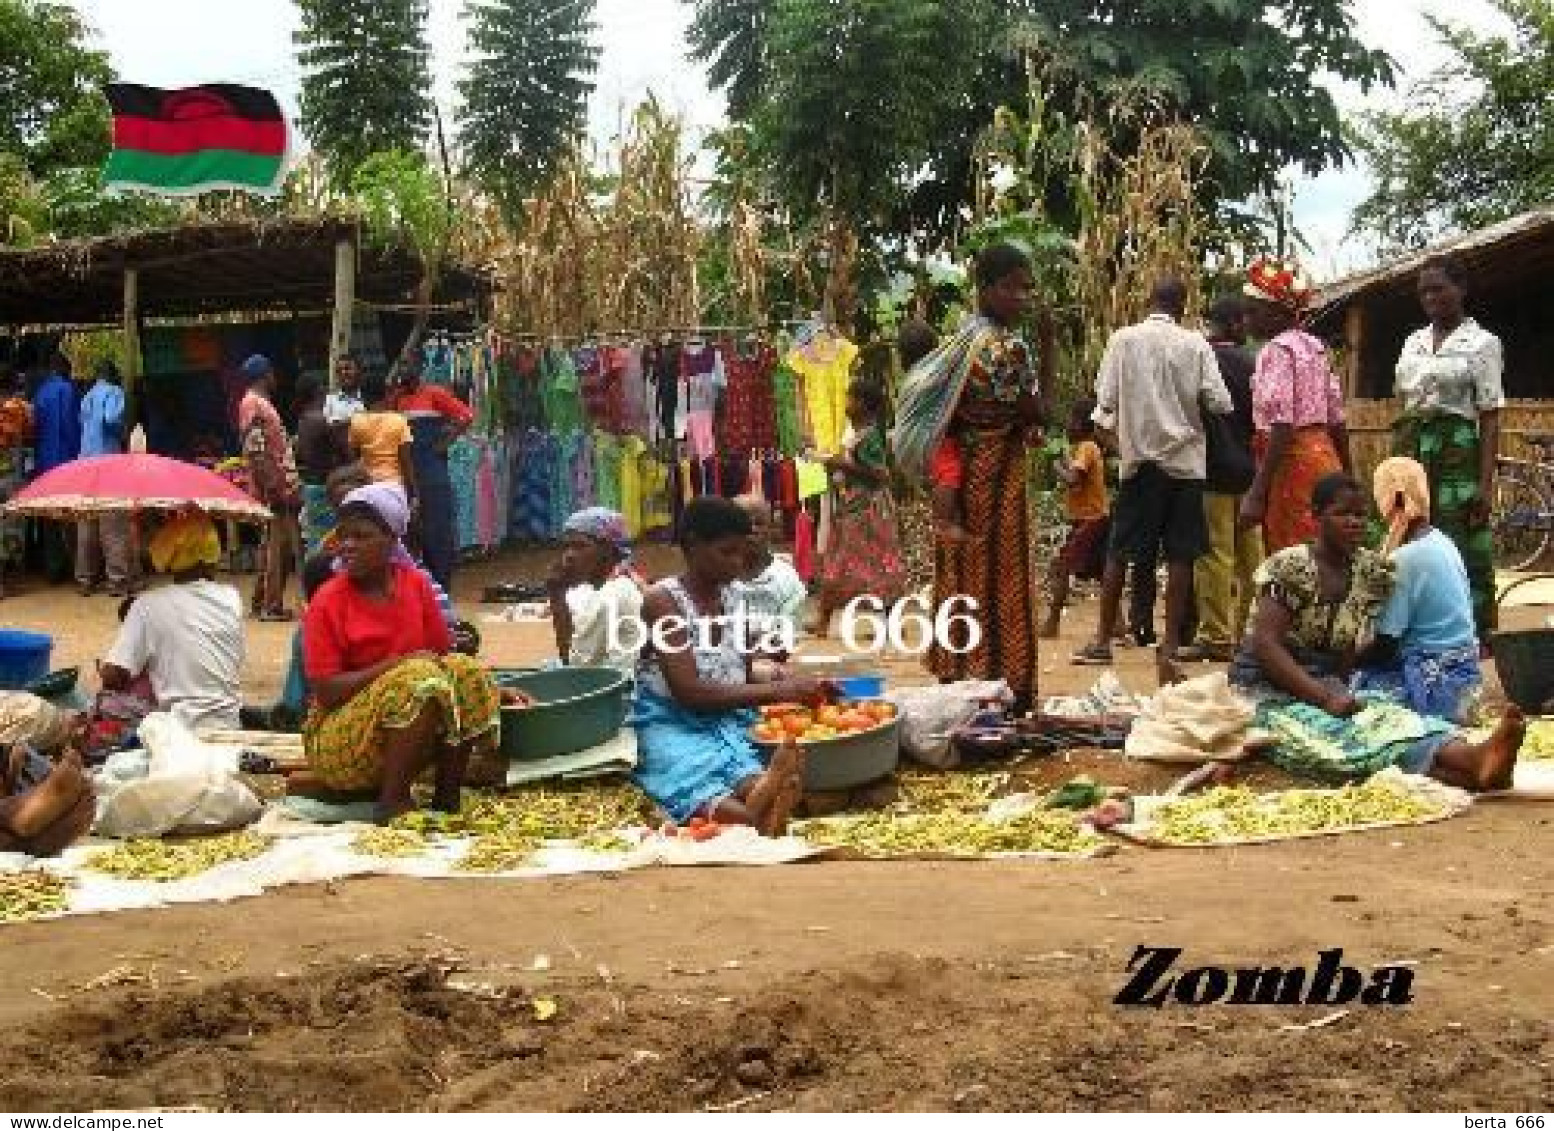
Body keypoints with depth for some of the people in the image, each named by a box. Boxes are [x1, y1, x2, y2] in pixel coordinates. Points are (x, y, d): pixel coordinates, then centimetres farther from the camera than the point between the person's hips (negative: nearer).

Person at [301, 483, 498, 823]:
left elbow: (444, 654, 8)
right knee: (418, 678, -29)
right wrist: (396, 665, -22)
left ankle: (447, 796, -15)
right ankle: (393, 801, -24)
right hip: (340, 739, -5)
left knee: (464, 671, -18)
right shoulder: (327, 603, -12)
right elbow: (324, 691, -17)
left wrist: (488, 689, -9)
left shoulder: (415, 584, 3)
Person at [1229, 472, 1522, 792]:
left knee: (1389, 717, -29)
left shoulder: (1373, 571, 7)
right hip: (1269, 691, -5)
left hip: (1330, 687, 5)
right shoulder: (1287, 568, -9)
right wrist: (1325, 698, -25)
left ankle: (1473, 756, -58)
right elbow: (1266, 645, -18)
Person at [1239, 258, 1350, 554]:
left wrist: (1257, 493, -24)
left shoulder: (1277, 350, -11)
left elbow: (1281, 427, -20)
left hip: (1292, 460, -9)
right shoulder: (1315, 347, 15)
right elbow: (1336, 419, 17)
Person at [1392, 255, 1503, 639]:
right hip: (1411, 450, 5)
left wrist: (1486, 482, -13)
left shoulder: (1481, 343, -1)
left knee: (1460, 549, -7)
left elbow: (1490, 417, -6)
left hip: (1458, 451, -5)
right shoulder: (1414, 342, 15)